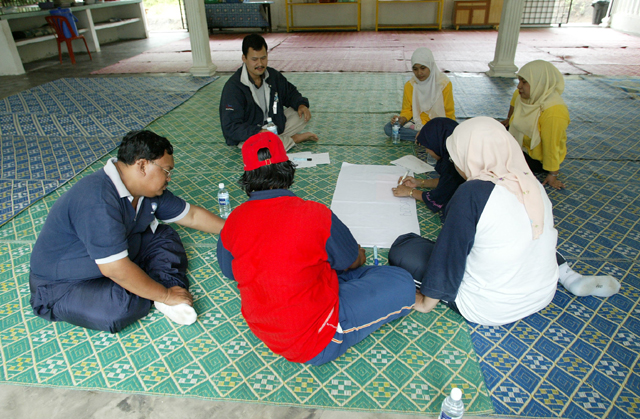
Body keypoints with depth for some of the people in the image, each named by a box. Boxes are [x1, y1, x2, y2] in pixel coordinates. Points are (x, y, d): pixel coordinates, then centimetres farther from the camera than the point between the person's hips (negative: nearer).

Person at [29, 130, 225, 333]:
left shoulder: (149, 188, -5)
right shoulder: (98, 201, -34)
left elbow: (191, 215, 7)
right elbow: (115, 269, -35)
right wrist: (165, 295, -25)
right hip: (61, 285, -9)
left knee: (164, 236, 1)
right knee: (119, 308, -35)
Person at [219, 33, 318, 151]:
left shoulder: (273, 75, -2)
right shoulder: (233, 87, -23)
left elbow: (290, 93, 17)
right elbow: (230, 128, -26)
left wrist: (301, 104, -7)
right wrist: (258, 132, -41)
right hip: (247, 136, -6)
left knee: (303, 115, 2)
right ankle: (295, 139, -10)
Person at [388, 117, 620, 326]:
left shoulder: (472, 193, -25)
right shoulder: (532, 184, -4)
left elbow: (447, 255, -20)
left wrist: (426, 303, -5)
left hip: (489, 309, -7)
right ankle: (569, 276, 14)